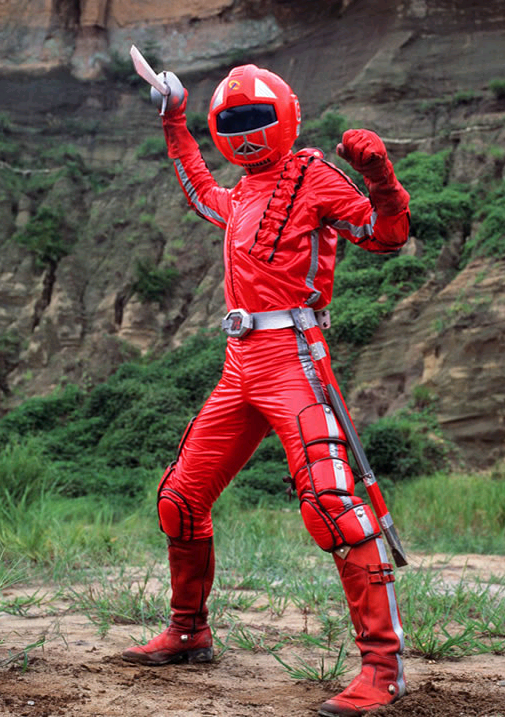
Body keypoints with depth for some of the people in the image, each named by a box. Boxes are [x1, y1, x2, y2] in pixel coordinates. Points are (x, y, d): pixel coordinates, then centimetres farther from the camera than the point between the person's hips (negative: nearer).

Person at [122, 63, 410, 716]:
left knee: (329, 501, -22)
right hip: (239, 364, 8)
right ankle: (188, 632, 29)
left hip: (289, 353, -8)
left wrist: (380, 180, -19)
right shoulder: (240, 196, 22)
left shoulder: (312, 174, 2)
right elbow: (201, 195, 45)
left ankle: (383, 662, -15)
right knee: (180, 497, 11)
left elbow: (386, 236, -1)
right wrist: (175, 130, 47)